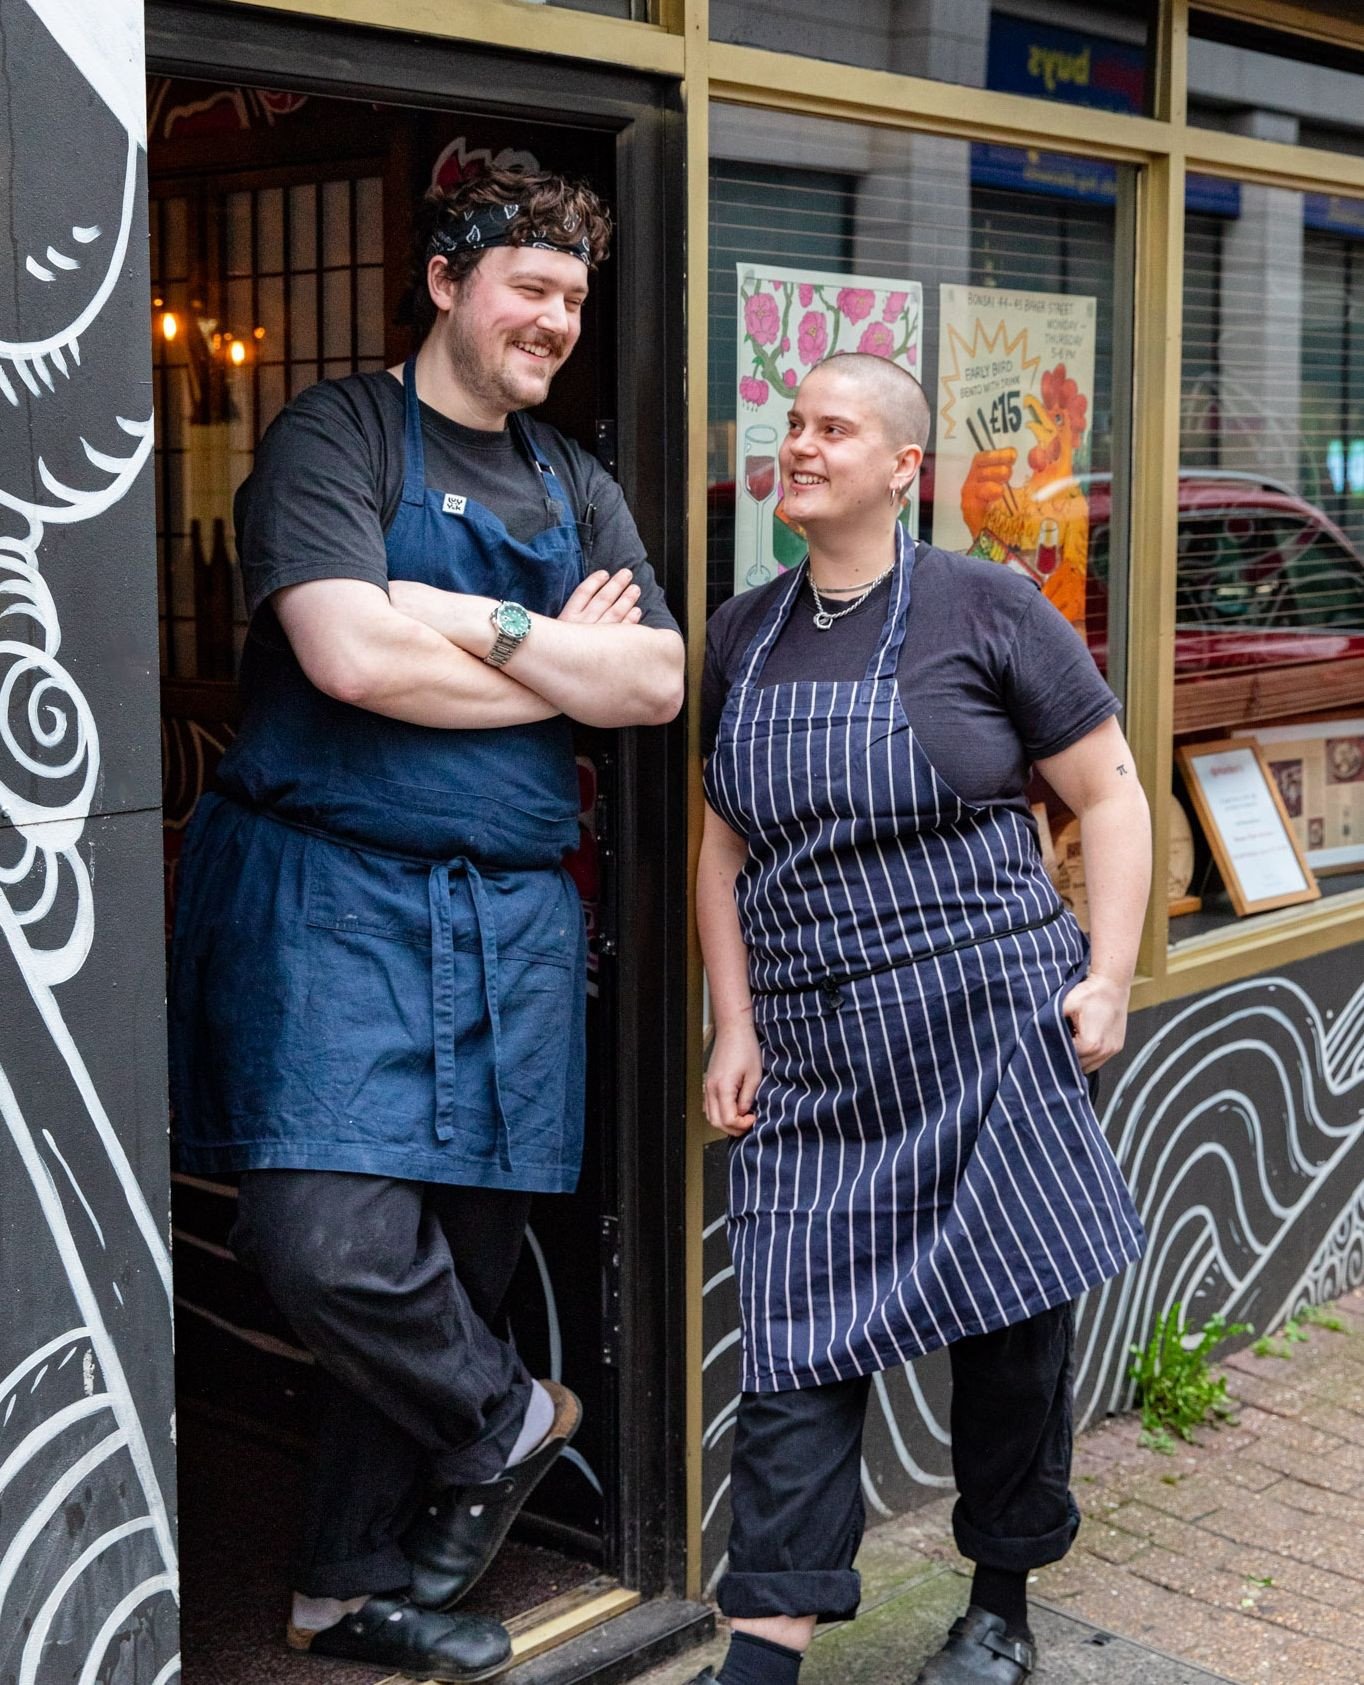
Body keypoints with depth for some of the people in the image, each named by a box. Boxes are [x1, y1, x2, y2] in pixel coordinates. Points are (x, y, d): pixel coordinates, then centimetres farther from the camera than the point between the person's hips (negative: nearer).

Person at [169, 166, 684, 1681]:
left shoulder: (574, 487, 17)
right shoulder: (337, 435, -1)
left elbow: (657, 683, 4)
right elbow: (348, 657, -17)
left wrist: (479, 624, -10)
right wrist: (559, 665, -5)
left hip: (511, 913, 6)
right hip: (331, 891, -6)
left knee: (461, 1256, 8)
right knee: (330, 1239, -20)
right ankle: (505, 1422, 11)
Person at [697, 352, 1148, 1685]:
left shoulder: (981, 608, -3)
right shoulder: (743, 635, 11)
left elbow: (1108, 792, 1)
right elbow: (725, 846, 16)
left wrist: (1108, 978, -8)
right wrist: (735, 1027, 8)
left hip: (987, 1029, -3)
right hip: (812, 1057, 4)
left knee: (1012, 1327, 8)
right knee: (795, 1350, 1)